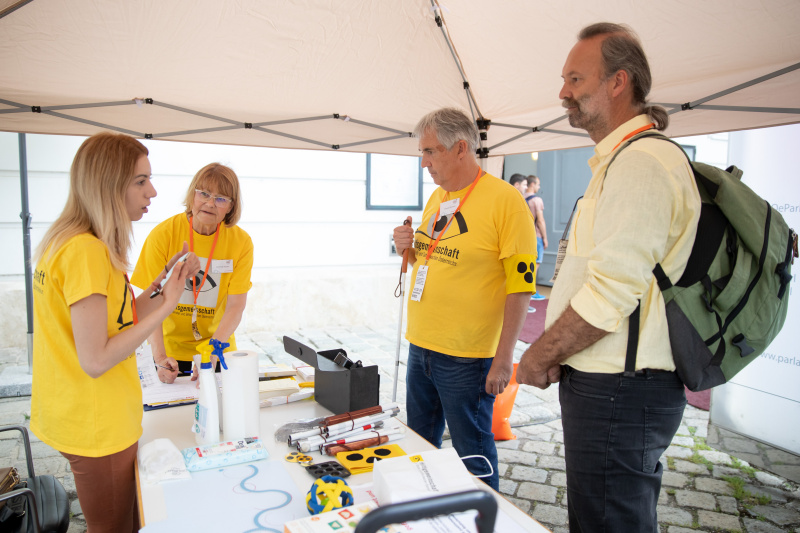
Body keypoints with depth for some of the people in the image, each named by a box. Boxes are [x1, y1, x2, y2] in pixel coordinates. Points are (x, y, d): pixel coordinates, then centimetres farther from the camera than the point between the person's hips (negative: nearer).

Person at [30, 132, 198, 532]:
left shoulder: (66, 242, 6)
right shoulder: (88, 251, -25)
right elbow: (96, 360, -25)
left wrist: (154, 290, 3)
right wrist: (165, 306, -20)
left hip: (76, 419, 9)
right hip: (99, 429, -9)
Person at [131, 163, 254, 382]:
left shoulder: (241, 242, -11)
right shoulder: (163, 234, -14)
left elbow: (236, 306, -12)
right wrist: (160, 356, -26)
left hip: (219, 349, 1)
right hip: (171, 350, -1)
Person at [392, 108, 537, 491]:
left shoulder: (505, 199, -12)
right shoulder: (436, 197, 11)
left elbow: (520, 283, -15)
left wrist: (504, 358, -17)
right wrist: (408, 248, 0)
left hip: (466, 357, -7)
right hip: (420, 345, 7)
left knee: (473, 454, 8)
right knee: (419, 446, 20)